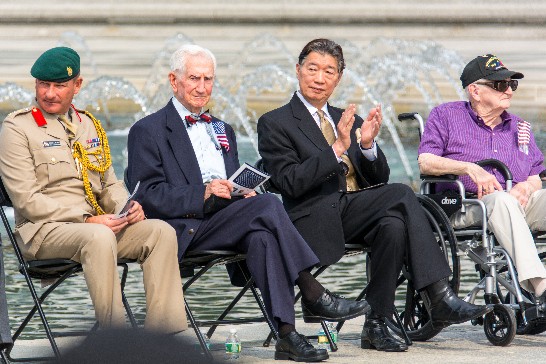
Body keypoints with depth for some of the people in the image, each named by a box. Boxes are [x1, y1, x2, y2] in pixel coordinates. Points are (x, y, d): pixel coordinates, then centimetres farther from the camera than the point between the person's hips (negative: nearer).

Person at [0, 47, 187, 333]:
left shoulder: (89, 126, 19)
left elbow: (110, 185, 23)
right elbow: (27, 200, -10)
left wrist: (127, 207, -2)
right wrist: (87, 220, -18)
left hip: (94, 223, 6)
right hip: (43, 230, -6)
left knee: (161, 231, -16)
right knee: (99, 238, -36)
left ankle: (163, 332, -22)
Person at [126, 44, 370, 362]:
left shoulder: (223, 130, 29)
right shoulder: (147, 131, 6)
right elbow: (147, 195, -6)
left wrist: (245, 193, 2)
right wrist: (203, 194, -18)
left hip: (227, 223, 6)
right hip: (186, 231, -6)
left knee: (262, 236, -32)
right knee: (268, 204, -28)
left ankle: (287, 334, -41)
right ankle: (313, 295, -28)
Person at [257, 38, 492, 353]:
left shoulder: (349, 120, 24)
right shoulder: (275, 123, 5)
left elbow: (379, 180, 16)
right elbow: (290, 183, -10)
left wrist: (367, 145, -5)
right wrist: (338, 148, -19)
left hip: (357, 211, 6)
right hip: (317, 219, -6)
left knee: (393, 226, -31)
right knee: (402, 194, -27)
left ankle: (376, 326, -27)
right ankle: (440, 298, -29)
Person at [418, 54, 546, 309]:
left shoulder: (519, 127, 26)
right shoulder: (446, 116, 13)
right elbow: (425, 162, -1)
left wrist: (525, 187, -6)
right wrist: (469, 168, -14)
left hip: (520, 205, 5)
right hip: (466, 206, -5)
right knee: (501, 199, -39)